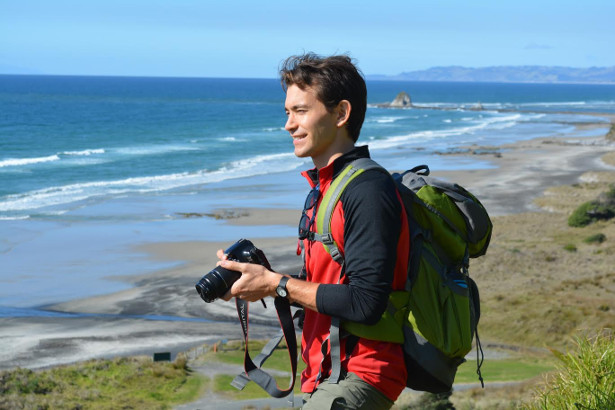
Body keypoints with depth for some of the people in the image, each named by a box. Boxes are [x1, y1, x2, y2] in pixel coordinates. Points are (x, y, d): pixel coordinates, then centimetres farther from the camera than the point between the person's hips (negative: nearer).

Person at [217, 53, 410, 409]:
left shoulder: (368, 191, -17)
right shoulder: (322, 188, 14)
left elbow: (365, 303, -23)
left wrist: (277, 285, -16)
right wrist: (258, 274, 3)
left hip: (361, 376, -10)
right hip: (326, 374, 10)